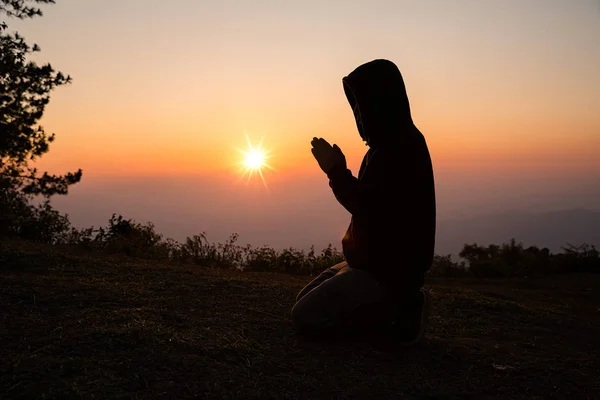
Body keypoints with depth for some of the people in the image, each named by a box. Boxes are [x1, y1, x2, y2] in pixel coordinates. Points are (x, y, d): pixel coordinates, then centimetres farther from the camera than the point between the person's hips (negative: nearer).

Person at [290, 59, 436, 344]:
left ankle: (400, 310, -4)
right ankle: (398, 304, 10)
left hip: (389, 268, -10)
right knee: (305, 299, 16)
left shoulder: (402, 147, -20)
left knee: (304, 316, -12)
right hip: (377, 261, 10)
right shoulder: (395, 143, 12)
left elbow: (370, 210, -25)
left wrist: (336, 170, -15)